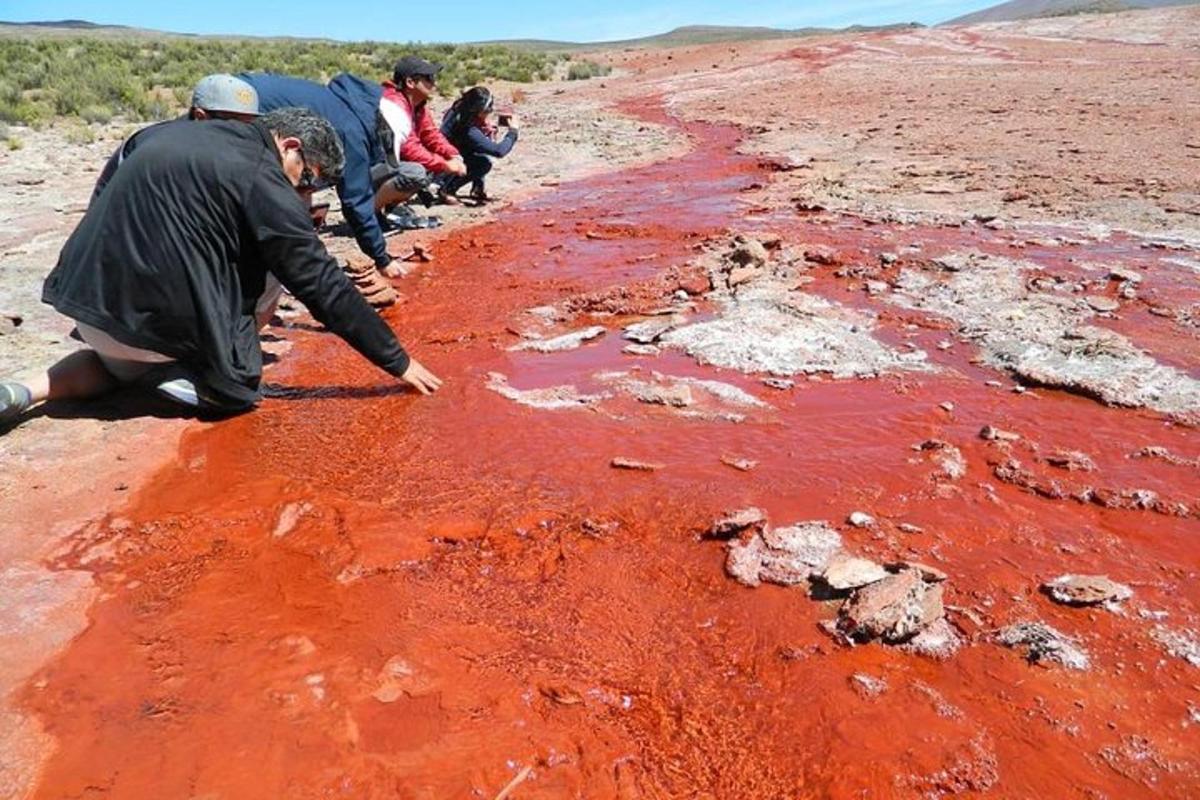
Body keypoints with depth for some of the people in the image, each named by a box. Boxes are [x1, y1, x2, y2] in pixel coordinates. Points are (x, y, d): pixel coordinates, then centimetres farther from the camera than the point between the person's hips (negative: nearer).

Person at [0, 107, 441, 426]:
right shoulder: (263, 181, -9)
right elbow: (324, 286, -10)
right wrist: (399, 362, -5)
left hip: (85, 292, 8)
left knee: (121, 361, 36)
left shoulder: (182, 132, 16)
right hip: (153, 314, -8)